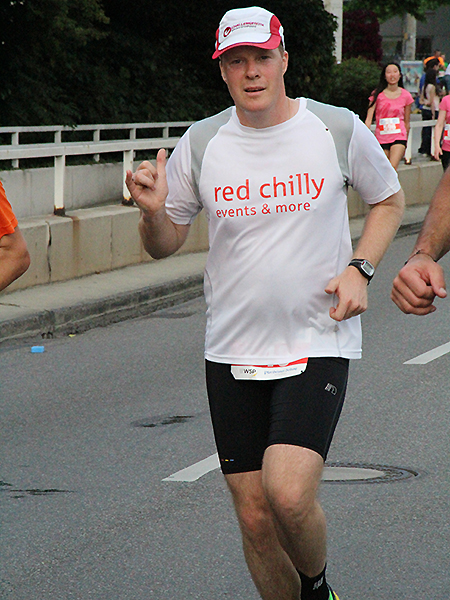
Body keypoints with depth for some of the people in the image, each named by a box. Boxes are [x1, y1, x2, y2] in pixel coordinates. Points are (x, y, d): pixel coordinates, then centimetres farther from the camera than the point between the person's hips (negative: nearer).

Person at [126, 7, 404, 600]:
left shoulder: (339, 128, -4)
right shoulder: (201, 143, 0)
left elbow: (389, 200, 13)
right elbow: (165, 244, 9)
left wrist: (360, 268, -3)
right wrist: (153, 212, -14)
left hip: (319, 343, -2)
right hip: (233, 351, 3)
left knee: (289, 495, -20)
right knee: (254, 514, 3)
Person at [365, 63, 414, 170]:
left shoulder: (406, 96, 4)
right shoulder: (377, 94, 0)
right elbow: (369, 119, -4)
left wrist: (405, 145, 20)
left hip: (399, 137, -1)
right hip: (381, 138, 1)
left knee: (393, 168, -21)